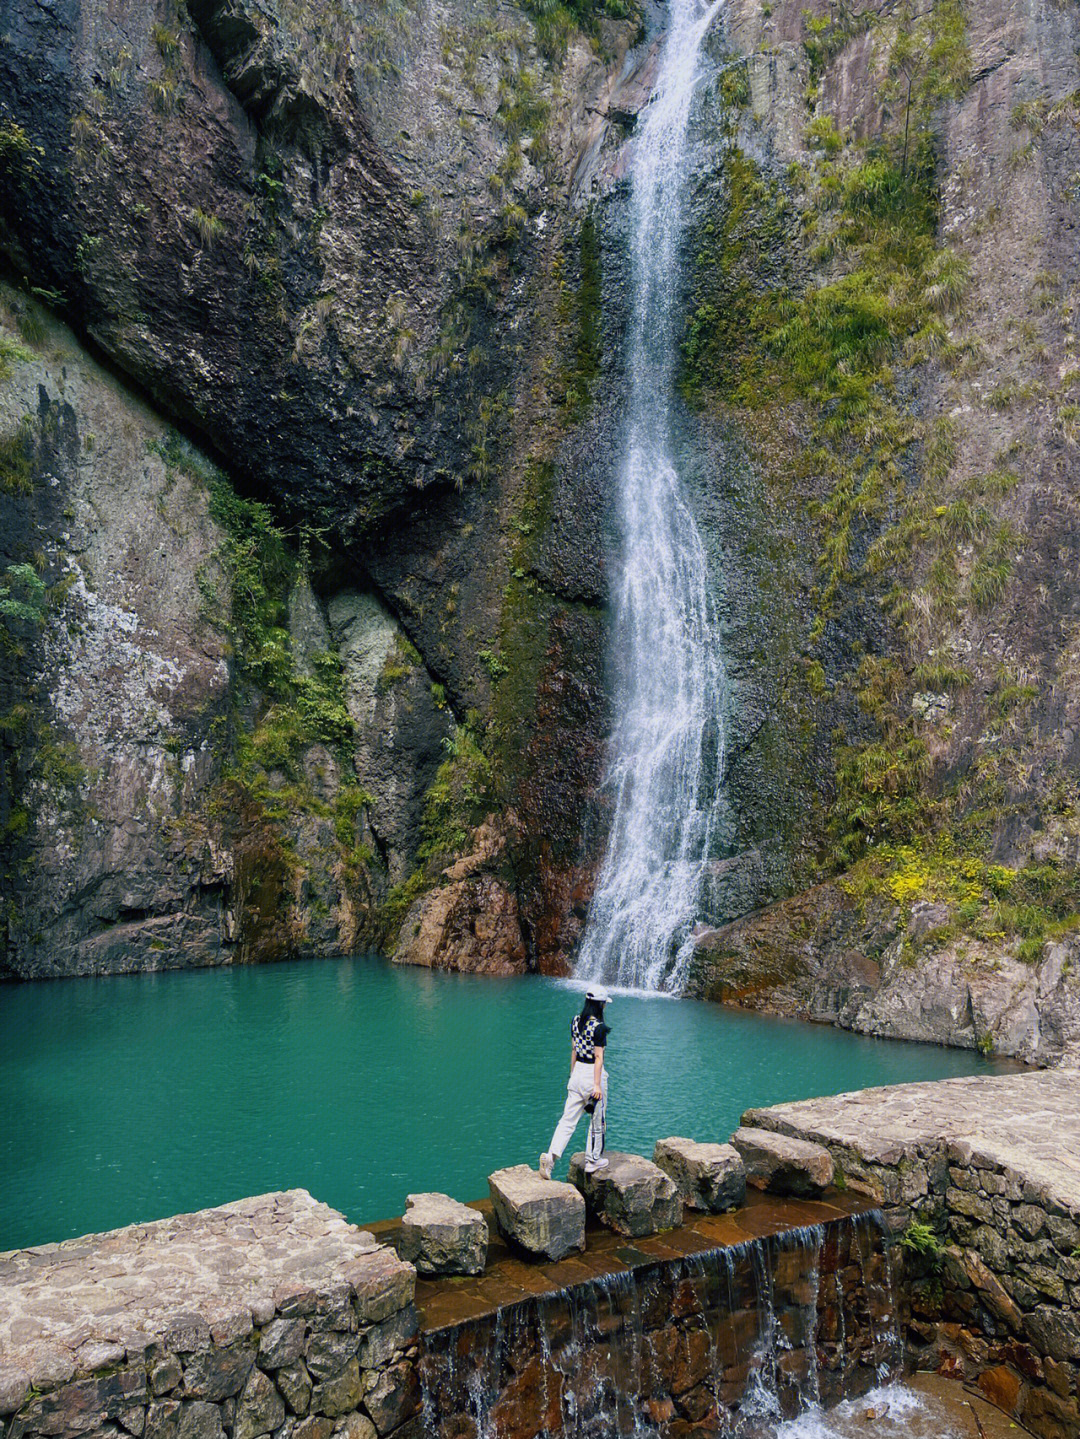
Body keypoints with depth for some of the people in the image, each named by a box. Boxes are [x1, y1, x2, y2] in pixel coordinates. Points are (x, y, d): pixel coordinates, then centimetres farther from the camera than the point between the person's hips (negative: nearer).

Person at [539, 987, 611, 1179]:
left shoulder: (576, 1021, 4)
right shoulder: (599, 1027, -17)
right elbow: (598, 1057, -17)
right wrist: (597, 1085, -15)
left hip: (578, 1071, 6)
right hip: (593, 1074, -6)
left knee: (568, 1118, 5)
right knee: (597, 1120, 12)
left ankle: (551, 1155, -10)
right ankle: (593, 1161, 23)